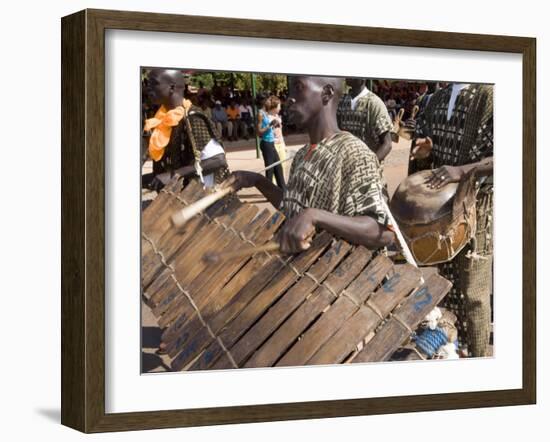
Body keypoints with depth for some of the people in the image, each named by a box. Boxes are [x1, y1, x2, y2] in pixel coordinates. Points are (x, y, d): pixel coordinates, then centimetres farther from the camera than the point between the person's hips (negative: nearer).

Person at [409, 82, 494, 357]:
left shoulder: (490, 97, -12)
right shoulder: (436, 100, 9)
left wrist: (462, 170, -33)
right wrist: (424, 153, -6)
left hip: (476, 207, -6)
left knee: (471, 291, 1)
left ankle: (475, 358, 13)